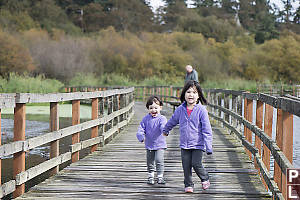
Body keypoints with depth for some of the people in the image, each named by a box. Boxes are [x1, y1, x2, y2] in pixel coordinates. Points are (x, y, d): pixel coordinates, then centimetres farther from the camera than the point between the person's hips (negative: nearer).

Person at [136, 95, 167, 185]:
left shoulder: (162, 118, -8)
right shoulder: (146, 119, 1)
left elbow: (163, 127, -26)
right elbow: (141, 129, 0)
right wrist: (141, 137, -20)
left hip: (160, 144, -3)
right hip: (149, 145, 3)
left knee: (159, 160, -11)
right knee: (150, 162, 10)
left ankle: (160, 177, 4)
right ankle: (150, 177, 26)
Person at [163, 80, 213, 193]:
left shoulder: (201, 110, -10)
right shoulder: (180, 110, 2)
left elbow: (207, 130, -11)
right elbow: (172, 121, 23)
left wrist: (209, 147, -15)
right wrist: (166, 130, 38)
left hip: (198, 144, -4)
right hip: (184, 144, 4)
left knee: (196, 164, -8)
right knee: (186, 166, 4)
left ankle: (205, 179, 18)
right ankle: (188, 185, 19)